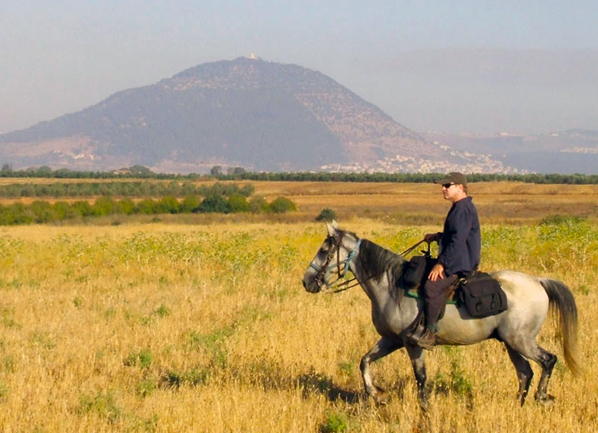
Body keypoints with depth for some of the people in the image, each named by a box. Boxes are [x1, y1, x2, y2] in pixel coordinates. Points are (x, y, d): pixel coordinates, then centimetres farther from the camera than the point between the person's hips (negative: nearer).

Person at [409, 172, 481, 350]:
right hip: (456, 262, 12)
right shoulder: (459, 208, 18)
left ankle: (429, 333, -32)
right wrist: (437, 237, 17)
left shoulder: (463, 209, -16)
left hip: (460, 264, -12)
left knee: (432, 286, -29)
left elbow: (458, 240, -23)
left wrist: (441, 263, -24)